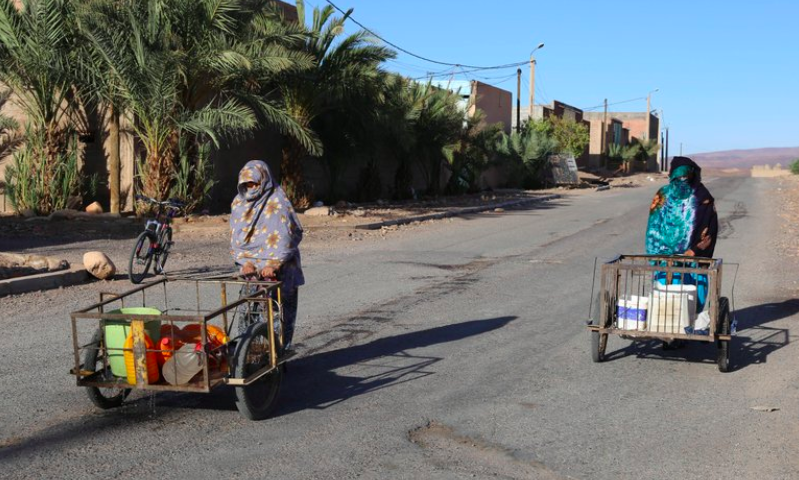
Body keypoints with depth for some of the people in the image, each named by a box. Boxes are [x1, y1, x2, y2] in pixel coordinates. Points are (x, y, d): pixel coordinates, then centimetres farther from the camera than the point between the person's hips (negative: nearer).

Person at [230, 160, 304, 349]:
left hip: (277, 270, -4)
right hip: (251, 269, 4)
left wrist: (273, 264, -20)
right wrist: (245, 262, -6)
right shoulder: (238, 203, 9)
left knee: (278, 311, -3)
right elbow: (236, 238, 10)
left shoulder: (277, 202, -7)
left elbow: (287, 237, -13)